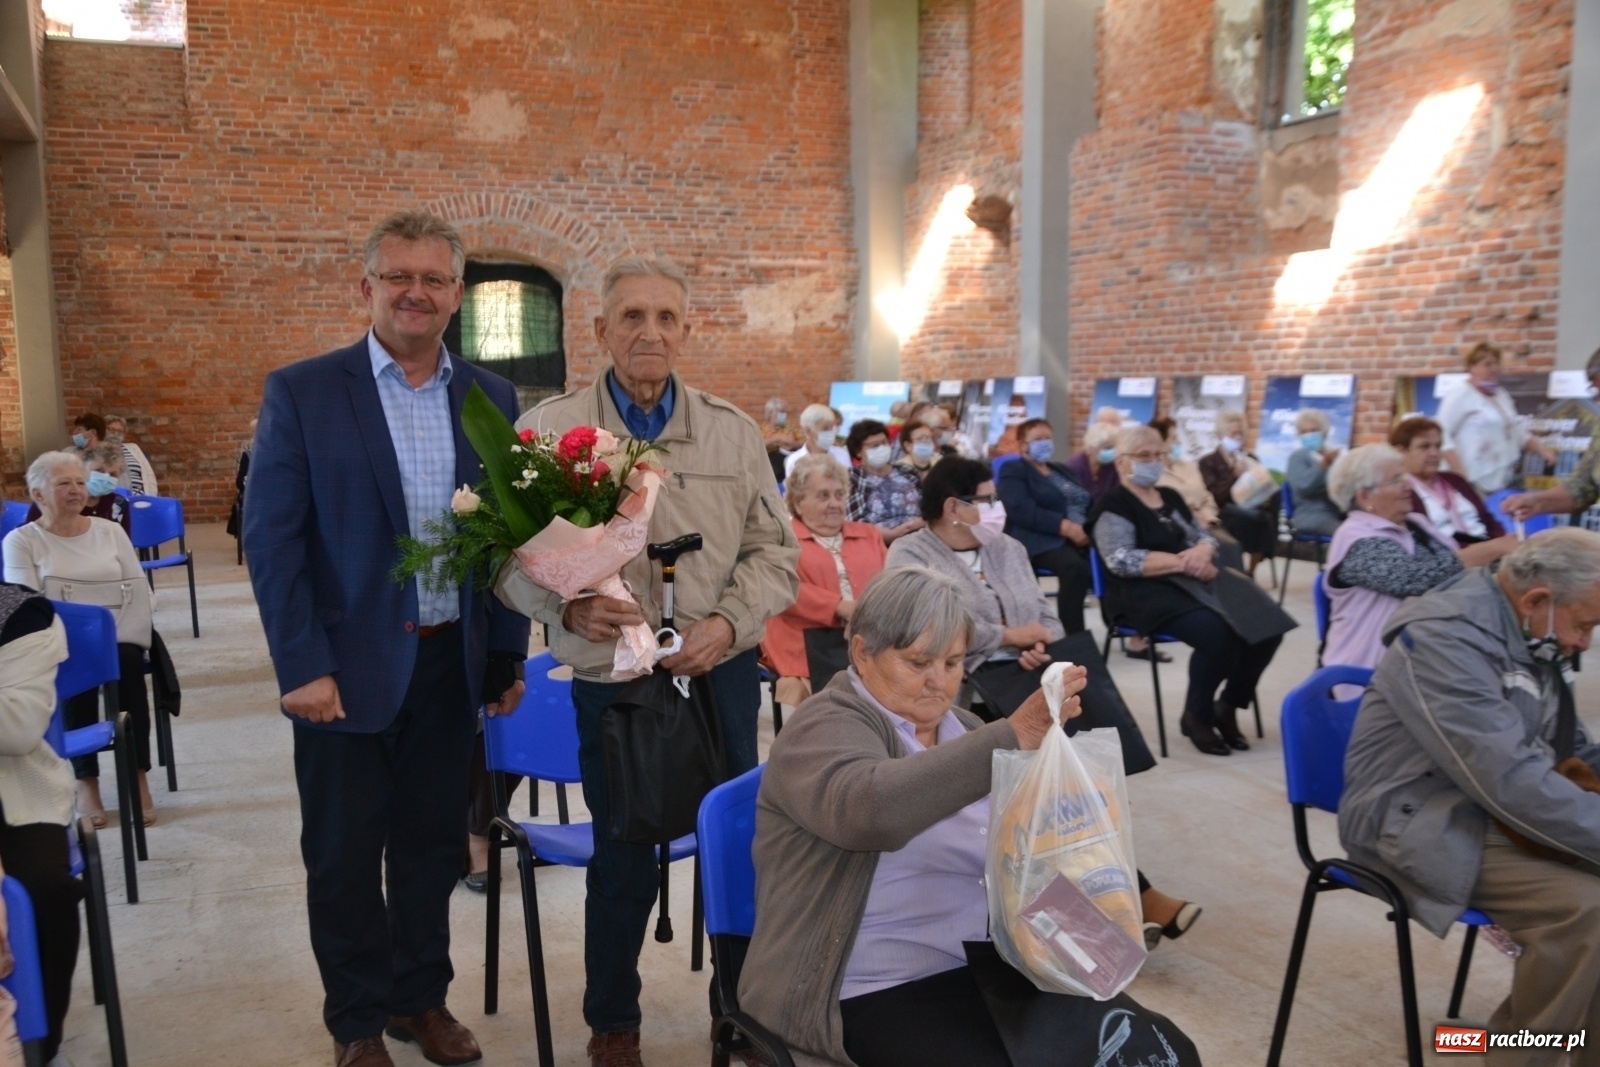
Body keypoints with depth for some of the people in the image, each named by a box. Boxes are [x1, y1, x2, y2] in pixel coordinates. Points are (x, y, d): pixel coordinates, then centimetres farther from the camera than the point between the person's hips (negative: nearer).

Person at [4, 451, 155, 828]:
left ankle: (137, 777, -27)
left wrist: (123, 639, -11)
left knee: (127, 661, -31)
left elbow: (139, 592, 6)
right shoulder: (22, 540, 6)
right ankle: (86, 781, -25)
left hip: (118, 641, 2)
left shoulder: (110, 531, 14)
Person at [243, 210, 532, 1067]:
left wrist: (508, 655, 6)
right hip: (347, 666, -3)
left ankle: (421, 997, 35)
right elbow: (271, 539, -8)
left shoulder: (490, 397, 4)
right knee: (344, 855, 11)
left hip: (451, 664, 3)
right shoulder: (301, 393, -6)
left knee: (433, 844, 15)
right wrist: (303, 666, -13)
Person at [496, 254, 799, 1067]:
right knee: (623, 861, 8)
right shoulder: (549, 430, -5)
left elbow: (774, 550, 5)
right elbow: (513, 556, -4)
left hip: (720, 676, 3)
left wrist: (727, 623, -12)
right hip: (610, 682, -2)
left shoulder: (733, 431, 3)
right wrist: (569, 608, -23)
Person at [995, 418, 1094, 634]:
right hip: (1042, 540, -6)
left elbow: (1089, 504, 20)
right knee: (1076, 567, -37)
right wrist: (1066, 527, -19)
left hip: (1083, 537, 6)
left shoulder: (1062, 470, 29)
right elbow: (1022, 510, -11)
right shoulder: (1012, 470, 7)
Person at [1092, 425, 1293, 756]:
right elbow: (1122, 561, -16)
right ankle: (1196, 715, -8)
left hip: (1193, 581, 8)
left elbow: (1206, 538, 17)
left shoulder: (1171, 498, 21)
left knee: (1267, 624, -14)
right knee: (1215, 632, -32)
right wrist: (1183, 562, -19)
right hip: (1145, 591, -7)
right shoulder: (1113, 505, -3)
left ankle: (1227, 706, 4)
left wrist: (1201, 551, -8)